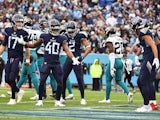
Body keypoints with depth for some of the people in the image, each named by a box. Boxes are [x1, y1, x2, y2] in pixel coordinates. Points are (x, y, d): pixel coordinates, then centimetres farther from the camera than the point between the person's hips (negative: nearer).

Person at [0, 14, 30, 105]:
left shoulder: (23, 33, -5)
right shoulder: (8, 31, 5)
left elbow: (27, 47, 4)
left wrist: (28, 59, 5)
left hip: (18, 58, -4)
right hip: (9, 58, 4)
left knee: (12, 78, -12)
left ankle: (13, 98, 2)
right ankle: (19, 91, 25)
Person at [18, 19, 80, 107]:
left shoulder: (62, 39, 2)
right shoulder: (44, 37, 1)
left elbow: (67, 50, -5)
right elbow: (34, 45, 14)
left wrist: (73, 59, -20)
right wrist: (24, 43, 3)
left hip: (56, 64, 1)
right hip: (47, 62, -1)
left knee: (60, 82, -3)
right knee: (42, 81, -7)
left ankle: (58, 101, 10)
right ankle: (40, 101, 4)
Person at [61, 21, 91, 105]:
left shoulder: (80, 36, -6)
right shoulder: (66, 36, 8)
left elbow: (88, 47, -9)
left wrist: (82, 57, -17)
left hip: (77, 59, -5)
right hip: (68, 59, 5)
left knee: (80, 79, -6)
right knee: (62, 78, 2)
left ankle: (82, 98, 5)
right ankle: (63, 98, 14)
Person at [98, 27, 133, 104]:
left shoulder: (109, 40, -13)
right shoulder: (120, 39, 11)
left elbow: (112, 54, -18)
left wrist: (112, 67, -20)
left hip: (114, 61, -7)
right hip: (120, 61, 7)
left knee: (108, 80, 7)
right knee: (119, 81, 12)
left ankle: (107, 99, 13)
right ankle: (128, 93, -9)